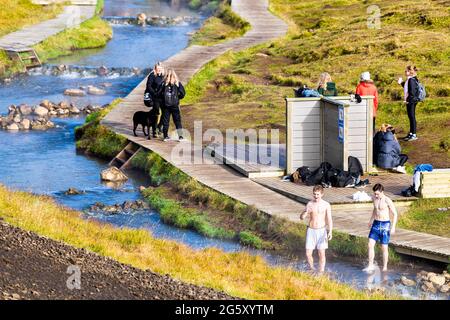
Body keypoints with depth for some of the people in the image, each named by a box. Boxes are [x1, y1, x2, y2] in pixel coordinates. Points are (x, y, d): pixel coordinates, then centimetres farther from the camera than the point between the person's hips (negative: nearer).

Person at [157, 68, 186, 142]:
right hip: (175, 105, -1)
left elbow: (158, 94, -3)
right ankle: (180, 136, 0)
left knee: (165, 121, 9)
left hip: (165, 105, 1)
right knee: (177, 121, 5)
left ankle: (165, 136, 10)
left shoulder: (163, 84, -5)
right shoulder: (177, 84, -7)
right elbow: (183, 93, -5)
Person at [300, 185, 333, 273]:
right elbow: (301, 217, -1)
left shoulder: (326, 205, -3)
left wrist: (330, 232, -19)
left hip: (321, 231, -2)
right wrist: (306, 211, -24)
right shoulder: (310, 204, 1)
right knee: (308, 254, -1)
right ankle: (312, 270, 22)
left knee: (321, 253, -3)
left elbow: (329, 219, -5)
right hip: (311, 230, 2)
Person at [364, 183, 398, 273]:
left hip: (385, 225, -5)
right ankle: (370, 266, 4)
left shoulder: (387, 201, -15)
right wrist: (371, 220, 31)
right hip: (376, 224, 5)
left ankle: (385, 267, 14)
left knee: (384, 248, 1)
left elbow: (395, 214, -10)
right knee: (370, 245, -3)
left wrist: (393, 227, -17)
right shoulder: (374, 198, 3)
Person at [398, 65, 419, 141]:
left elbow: (412, 91, -22)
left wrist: (408, 99, -22)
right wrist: (402, 83, 19)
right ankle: (411, 133, 26)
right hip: (409, 101, 10)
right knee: (410, 117, 17)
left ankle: (414, 135, -3)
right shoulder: (409, 79, 12)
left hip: (411, 101, -10)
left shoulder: (411, 80, -17)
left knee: (412, 117, -6)